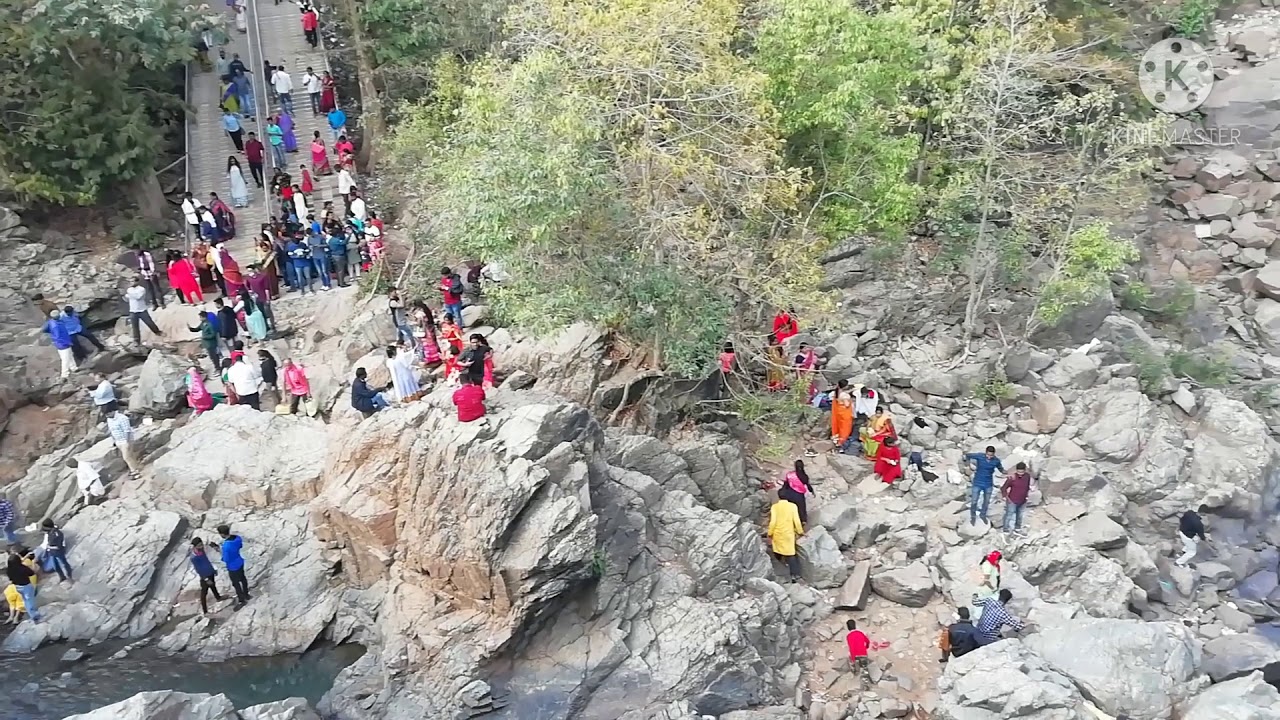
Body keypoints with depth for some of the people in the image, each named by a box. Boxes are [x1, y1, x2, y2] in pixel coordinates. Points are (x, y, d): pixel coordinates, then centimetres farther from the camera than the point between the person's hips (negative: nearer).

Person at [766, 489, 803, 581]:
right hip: (789, 534, 0)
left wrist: (770, 534, 0)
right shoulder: (792, 506, -6)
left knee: (778, 554, 18)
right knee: (790, 554, 1)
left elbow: (773, 522, -10)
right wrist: (800, 531, 5)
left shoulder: (774, 506, -7)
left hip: (777, 534, 0)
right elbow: (796, 520, -7)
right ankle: (794, 574, -5)